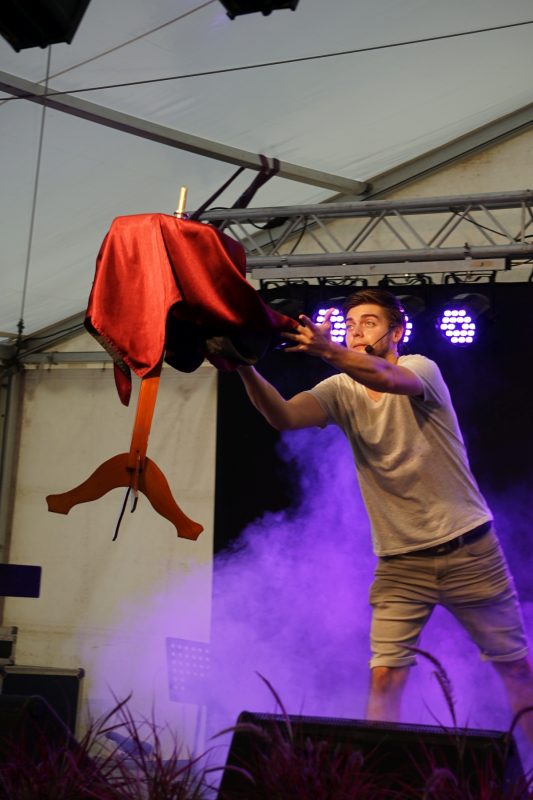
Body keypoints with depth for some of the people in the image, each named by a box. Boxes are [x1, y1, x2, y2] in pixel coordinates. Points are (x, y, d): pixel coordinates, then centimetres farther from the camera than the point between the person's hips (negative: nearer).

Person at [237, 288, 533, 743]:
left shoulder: (421, 368, -9)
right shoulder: (340, 391, 0)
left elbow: (387, 378, -33)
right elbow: (283, 417, -18)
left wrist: (328, 352, -50)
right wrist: (246, 369, -35)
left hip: (468, 548, -2)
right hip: (400, 560, 2)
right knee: (384, 676, -4)